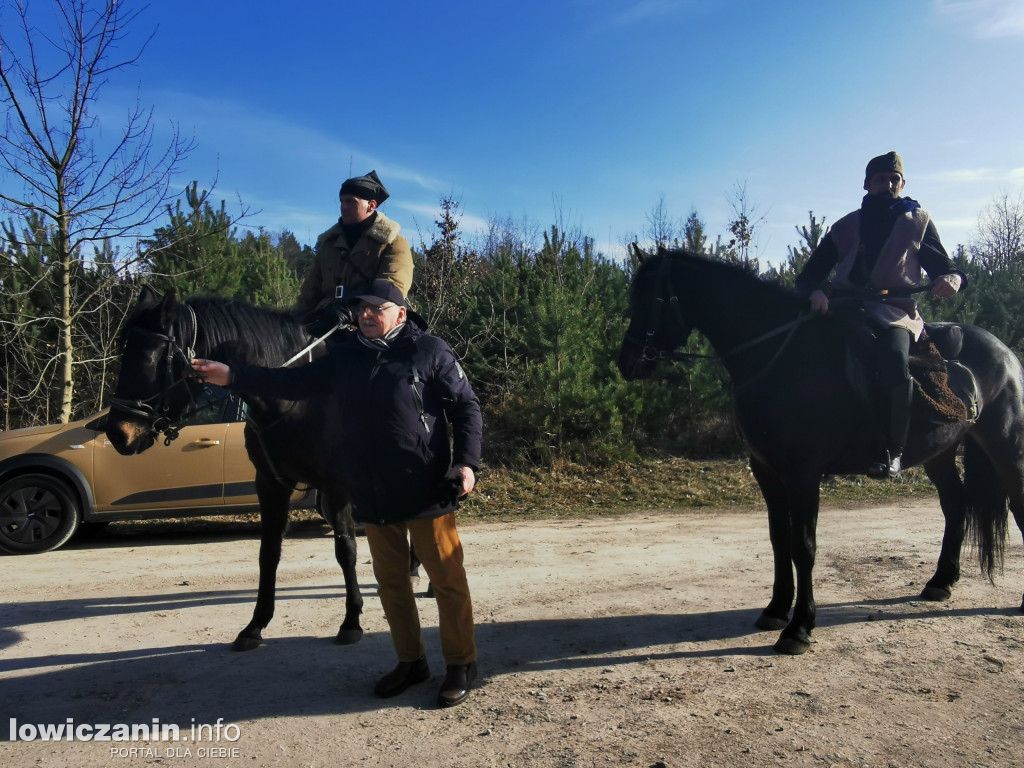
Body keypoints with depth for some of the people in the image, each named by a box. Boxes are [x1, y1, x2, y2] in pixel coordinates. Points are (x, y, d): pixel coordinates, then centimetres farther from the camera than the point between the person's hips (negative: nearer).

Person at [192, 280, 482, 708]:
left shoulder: (430, 351, -5)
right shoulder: (346, 357, 9)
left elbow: (467, 407, -5)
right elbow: (294, 383, 10)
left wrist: (466, 462, -16)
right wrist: (233, 377, 2)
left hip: (427, 492, -5)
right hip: (373, 496, 6)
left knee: (446, 579, 3)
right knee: (390, 582, 15)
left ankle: (461, 665, 19)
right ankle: (410, 661, 32)